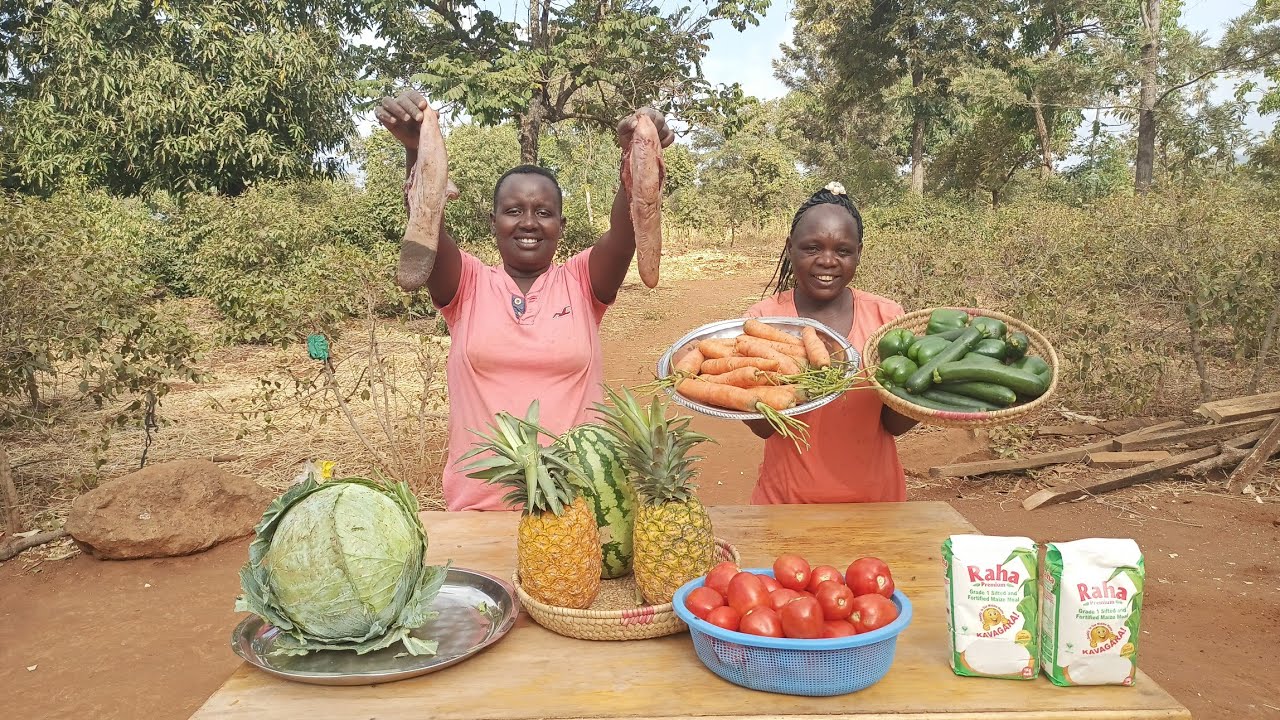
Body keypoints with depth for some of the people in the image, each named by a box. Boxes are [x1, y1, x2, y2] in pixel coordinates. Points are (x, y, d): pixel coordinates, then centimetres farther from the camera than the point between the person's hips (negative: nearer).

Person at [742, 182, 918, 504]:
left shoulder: (886, 315, -5)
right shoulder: (763, 317, -8)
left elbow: (895, 424, -4)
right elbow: (763, 427, -12)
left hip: (874, 496, 2)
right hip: (786, 500, -1)